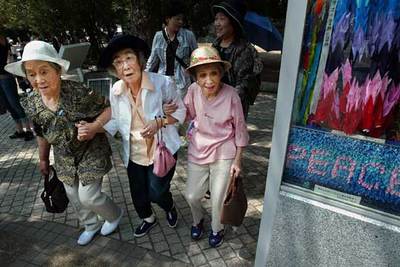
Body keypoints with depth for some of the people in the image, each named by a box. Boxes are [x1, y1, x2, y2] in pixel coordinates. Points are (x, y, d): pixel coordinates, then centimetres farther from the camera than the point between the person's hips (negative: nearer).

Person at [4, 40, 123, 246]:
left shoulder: (78, 93, -26)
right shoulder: (31, 103, -8)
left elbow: (109, 108, -16)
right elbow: (41, 134, 7)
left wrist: (95, 126, -31)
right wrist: (43, 160, 17)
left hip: (91, 152, -6)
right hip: (64, 158, 6)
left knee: (88, 196, -1)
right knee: (73, 195, 18)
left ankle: (115, 215, 32)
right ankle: (91, 226, 46)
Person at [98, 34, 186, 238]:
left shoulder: (163, 83, -21)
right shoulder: (116, 91, -10)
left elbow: (180, 110, -8)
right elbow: (116, 121, 2)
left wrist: (160, 122, -25)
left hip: (162, 150, -4)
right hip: (134, 153, 4)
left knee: (156, 193, 2)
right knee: (138, 195, 19)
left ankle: (170, 208, 42)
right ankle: (148, 219, 54)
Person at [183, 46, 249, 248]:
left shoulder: (231, 95, -21)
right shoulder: (193, 90, -14)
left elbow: (240, 129, -9)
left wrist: (237, 160, -4)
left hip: (224, 154, -2)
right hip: (198, 151, 3)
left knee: (217, 199, 12)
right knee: (191, 195, 14)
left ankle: (216, 228, 45)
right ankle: (198, 220, 49)